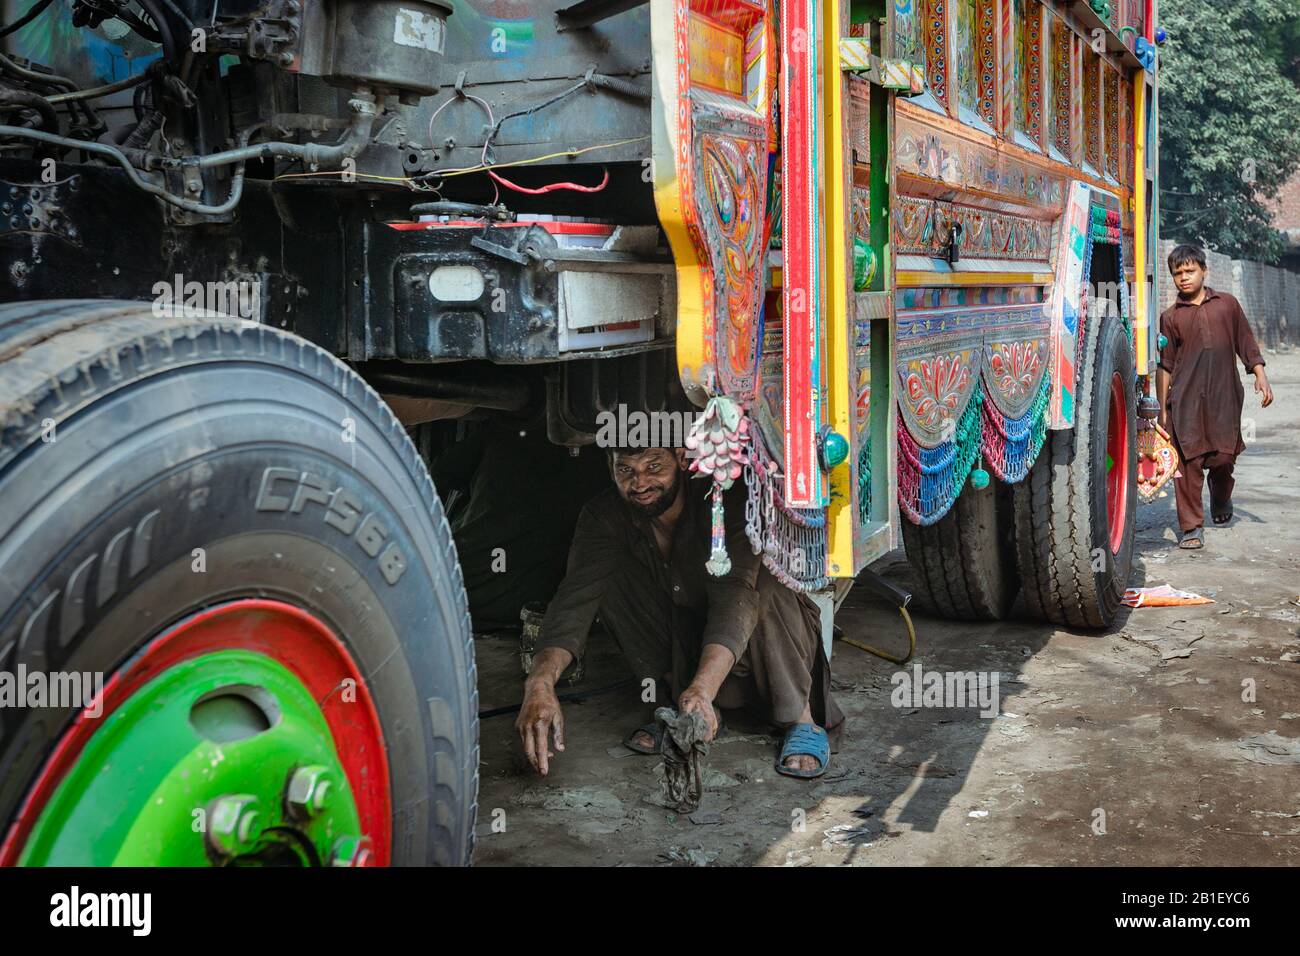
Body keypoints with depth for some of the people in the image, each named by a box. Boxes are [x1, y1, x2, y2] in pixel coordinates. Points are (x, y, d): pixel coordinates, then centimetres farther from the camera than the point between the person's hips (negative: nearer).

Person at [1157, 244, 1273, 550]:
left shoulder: (1227, 304, 12)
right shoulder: (1170, 317, 8)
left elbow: (1245, 342, 17)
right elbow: (1165, 366, 8)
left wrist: (1260, 375, 6)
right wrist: (1163, 410, 6)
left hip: (1224, 396, 1)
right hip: (1186, 399, -1)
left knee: (1223, 456, 4)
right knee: (1188, 461, -5)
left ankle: (1220, 496, 38)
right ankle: (1191, 527, 1)